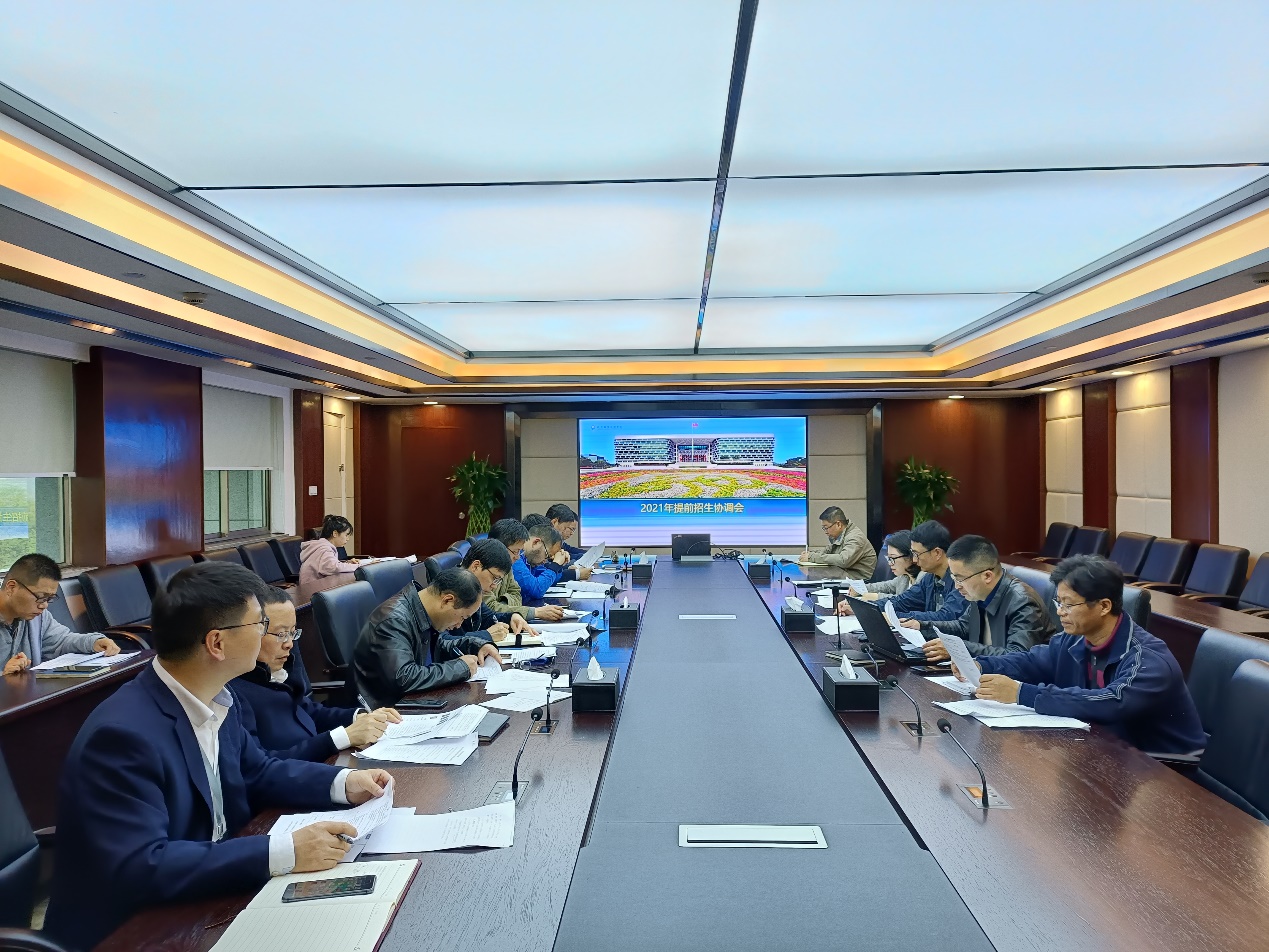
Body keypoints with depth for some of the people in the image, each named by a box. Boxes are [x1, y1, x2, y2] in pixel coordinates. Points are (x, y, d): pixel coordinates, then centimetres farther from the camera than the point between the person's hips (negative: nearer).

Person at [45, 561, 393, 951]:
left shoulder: (216, 699, -2)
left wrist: (343, 782, -3)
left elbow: (257, 772, 12)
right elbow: (139, 868, -31)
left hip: (204, 900, 7)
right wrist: (284, 852, -33)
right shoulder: (123, 734, -27)